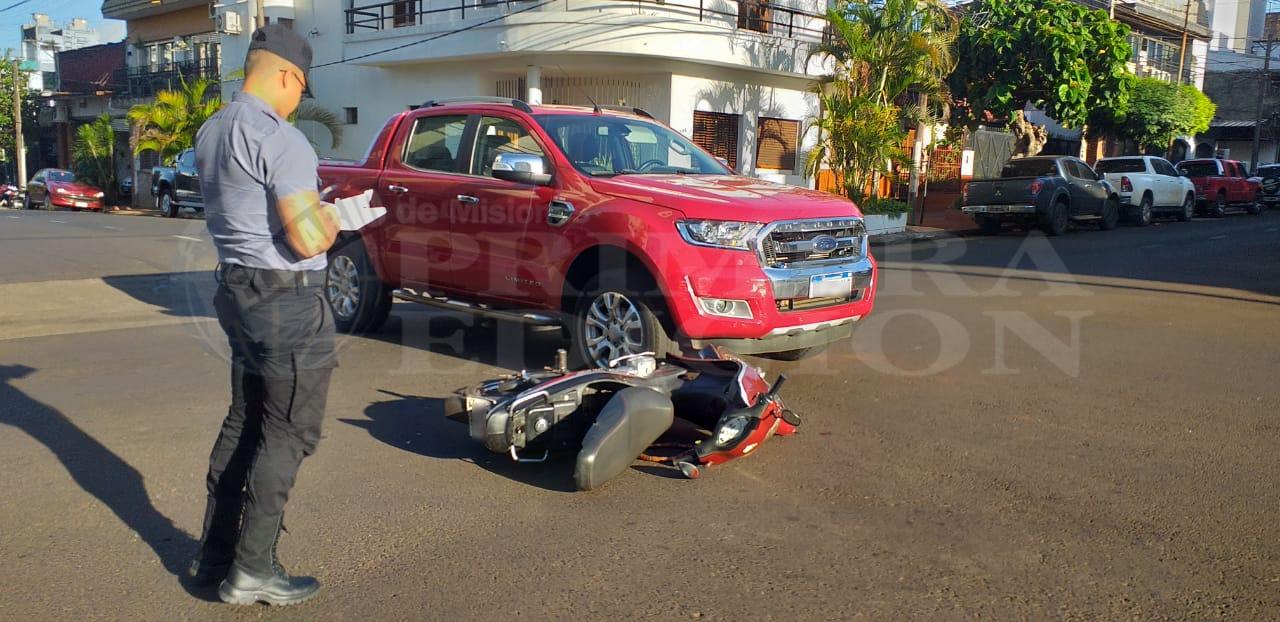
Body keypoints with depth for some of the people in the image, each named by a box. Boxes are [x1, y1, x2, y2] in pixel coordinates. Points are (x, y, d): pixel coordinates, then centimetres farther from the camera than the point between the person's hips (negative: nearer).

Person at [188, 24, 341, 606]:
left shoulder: (210, 133, 11)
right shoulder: (280, 139, -18)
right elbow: (309, 240, -23)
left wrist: (311, 211, 17)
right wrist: (330, 219, -2)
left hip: (237, 289, 9)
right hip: (287, 300, -9)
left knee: (243, 423, 17)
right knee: (288, 432, 0)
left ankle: (214, 552, 26)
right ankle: (251, 570, 5)